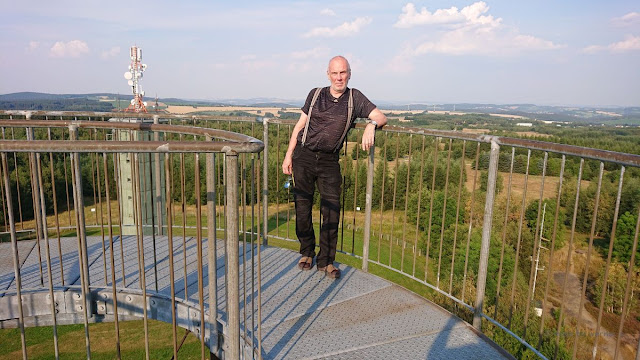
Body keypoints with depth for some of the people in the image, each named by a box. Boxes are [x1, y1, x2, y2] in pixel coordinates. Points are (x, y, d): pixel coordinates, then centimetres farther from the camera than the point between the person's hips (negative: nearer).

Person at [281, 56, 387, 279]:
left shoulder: (354, 98, 4)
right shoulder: (315, 95, 7)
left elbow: (380, 116, -3)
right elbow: (300, 125, 10)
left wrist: (371, 125, -27)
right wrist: (288, 155, 7)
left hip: (329, 161, 0)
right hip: (304, 157, 1)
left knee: (331, 211, -3)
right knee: (302, 208, 6)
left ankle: (326, 260, 12)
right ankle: (307, 252, 25)